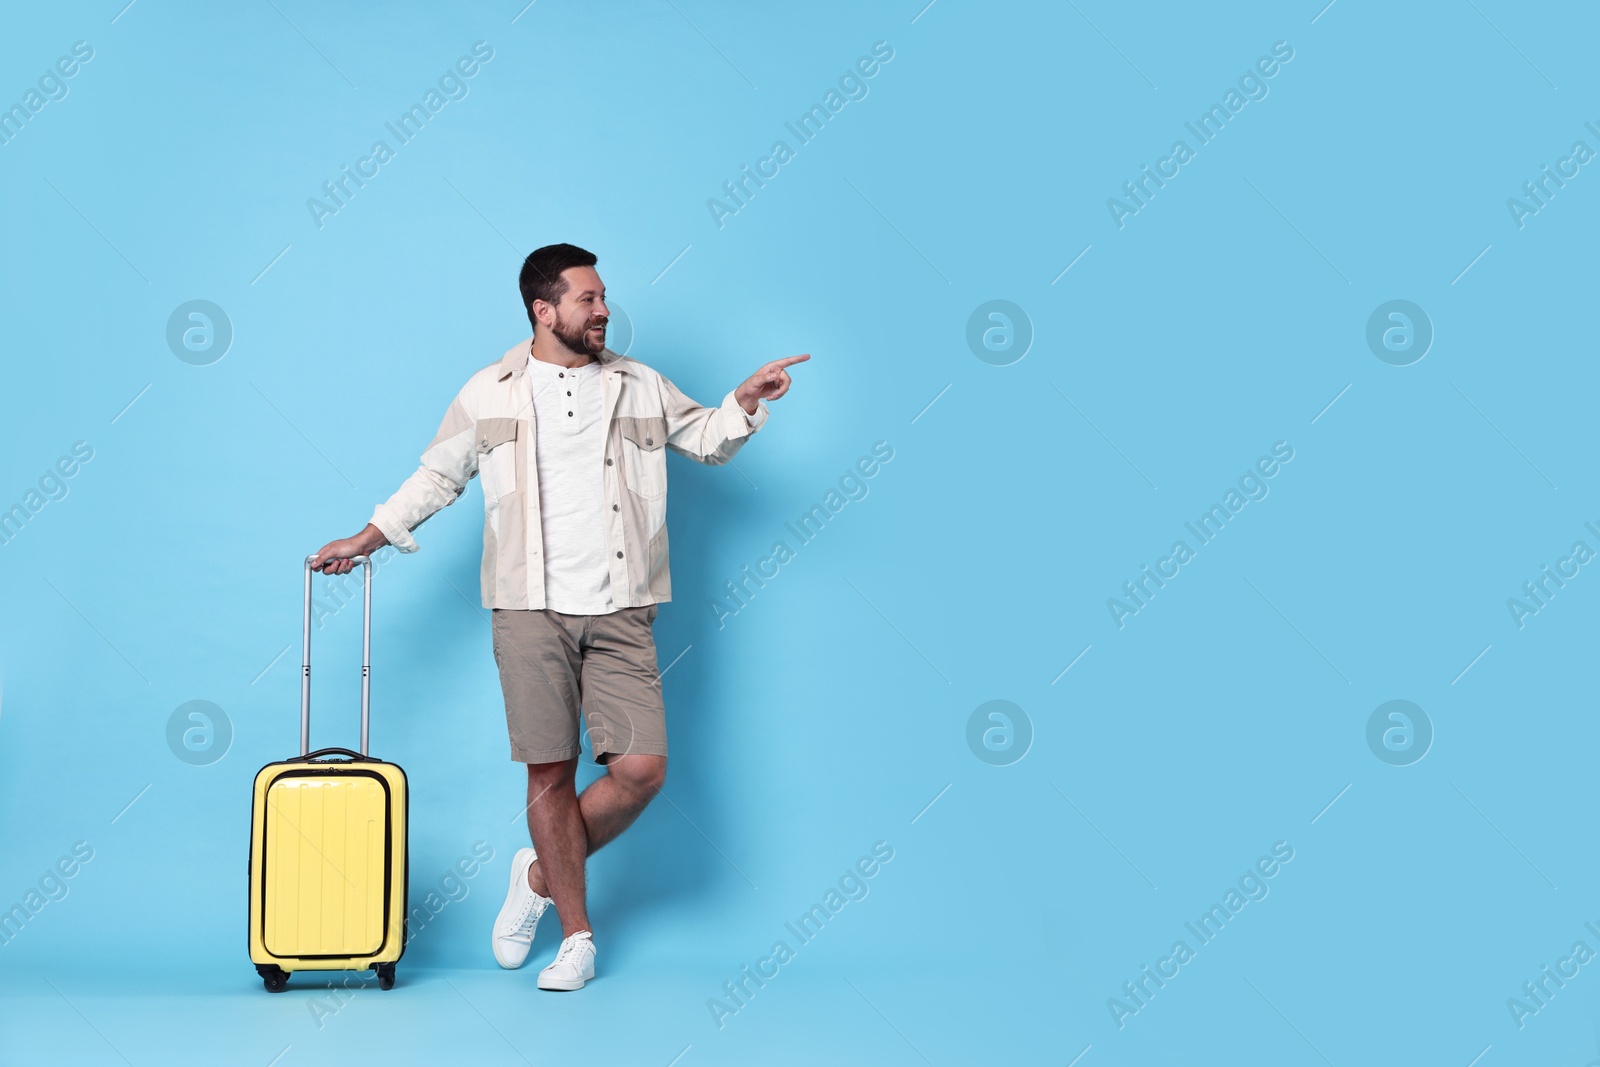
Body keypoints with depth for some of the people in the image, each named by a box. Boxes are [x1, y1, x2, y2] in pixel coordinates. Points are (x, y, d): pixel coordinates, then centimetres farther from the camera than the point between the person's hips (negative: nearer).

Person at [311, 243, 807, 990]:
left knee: (641, 768, -7)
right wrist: (366, 538, 10)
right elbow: (437, 477, 14)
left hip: (619, 614, 2)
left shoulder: (640, 387, 11)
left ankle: (542, 876, 18)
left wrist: (747, 398, 4)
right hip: (531, 612, -1)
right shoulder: (488, 393, 7)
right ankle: (577, 935, 16)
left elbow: (706, 439, 22)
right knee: (551, 773, 0)